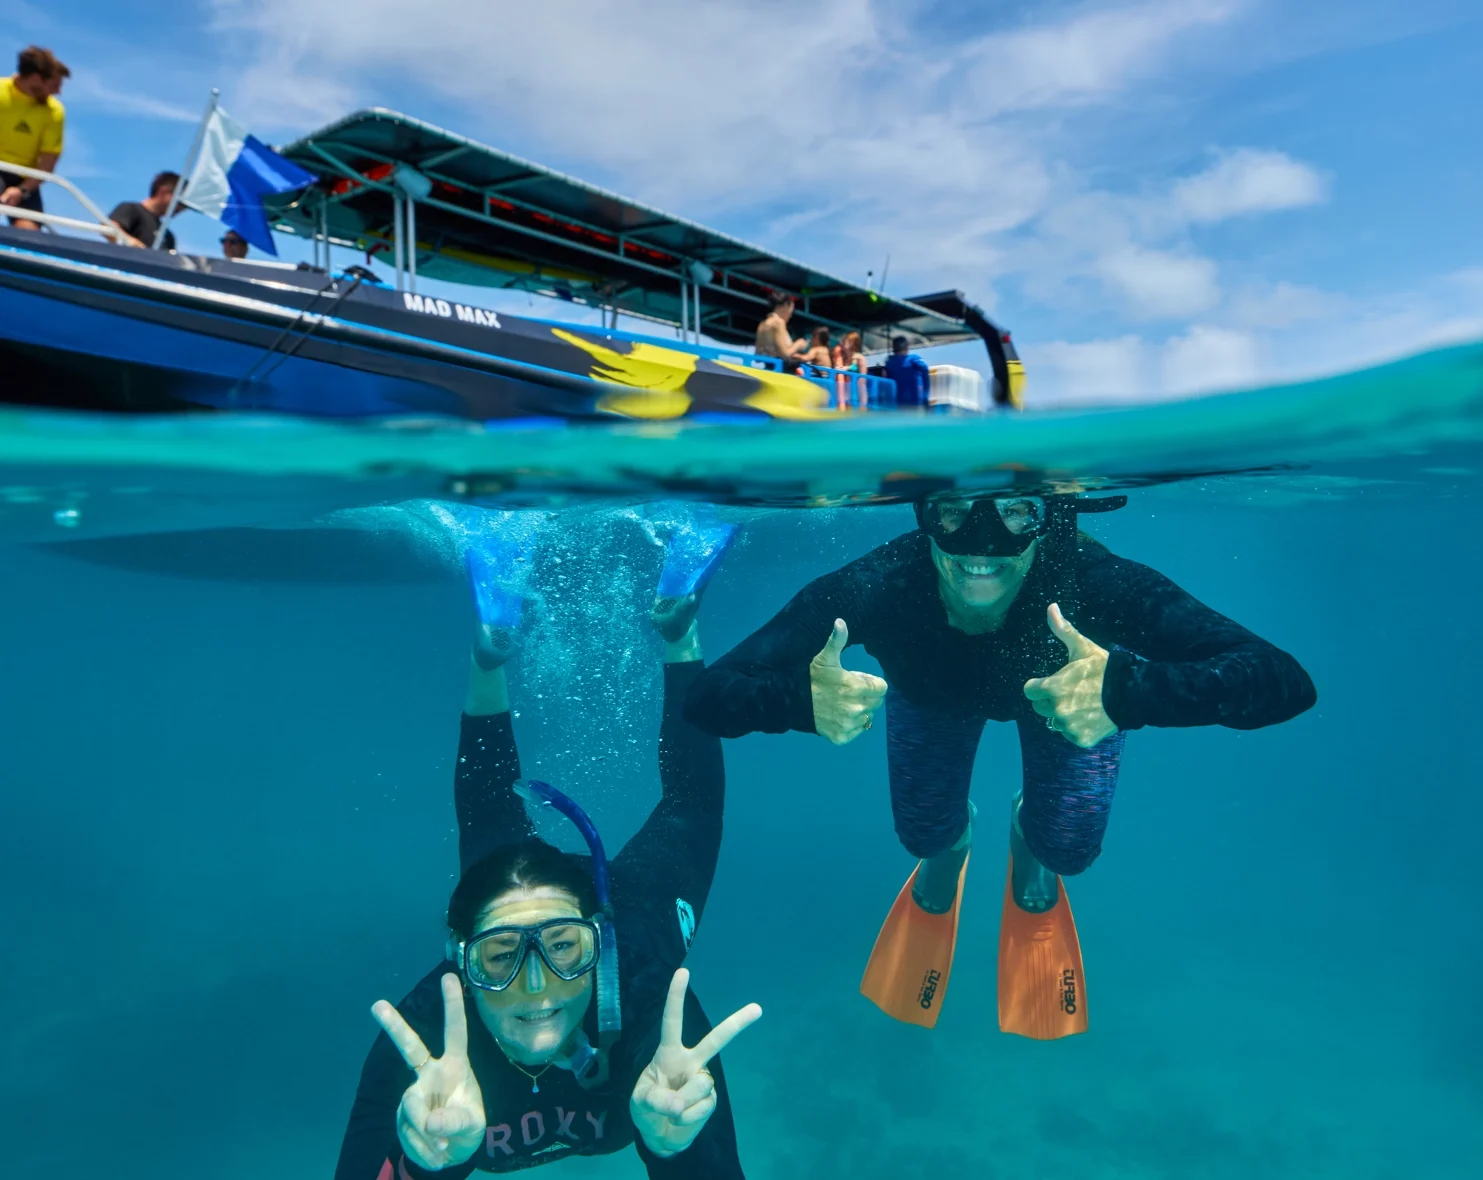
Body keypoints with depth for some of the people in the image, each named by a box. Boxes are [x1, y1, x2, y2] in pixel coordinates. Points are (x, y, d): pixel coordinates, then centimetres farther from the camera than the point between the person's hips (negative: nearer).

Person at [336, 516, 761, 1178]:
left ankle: (676, 627, 37)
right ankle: (492, 654, 41)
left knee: (687, 804, 26)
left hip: (625, 900, 0)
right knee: (489, 818, 30)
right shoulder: (421, 1040, -45)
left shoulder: (654, 1008, -47)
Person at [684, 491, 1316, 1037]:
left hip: (1074, 680, 0)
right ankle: (946, 854, 43)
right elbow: (707, 697, -43)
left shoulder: (1089, 582, -45)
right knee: (924, 834, 4)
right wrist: (799, 697, -64)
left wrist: (1127, 691, -66)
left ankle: (1028, 847, 37)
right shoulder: (876, 588, -43)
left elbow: (1287, 682, -50)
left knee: (1067, 848, -2)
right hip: (930, 691, 0)